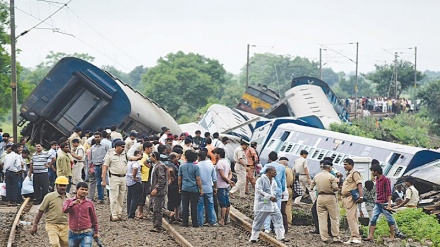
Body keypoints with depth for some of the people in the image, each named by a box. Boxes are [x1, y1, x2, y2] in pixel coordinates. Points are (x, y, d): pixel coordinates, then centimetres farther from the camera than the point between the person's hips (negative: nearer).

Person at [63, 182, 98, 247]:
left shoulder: (90, 203, 3)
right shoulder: (69, 201, 2)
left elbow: (93, 218, 11)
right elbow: (64, 210, -19)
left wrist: (96, 232, 15)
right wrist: (73, 203, -36)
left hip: (86, 234, -2)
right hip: (73, 234, 2)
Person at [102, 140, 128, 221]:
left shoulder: (124, 155, 10)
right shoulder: (110, 155, -4)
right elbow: (105, 167, -6)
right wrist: (104, 180, -11)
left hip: (123, 178, 5)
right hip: (114, 177, -5)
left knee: (121, 198, 8)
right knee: (114, 197, -4)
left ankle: (119, 214, 16)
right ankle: (114, 215, -1)